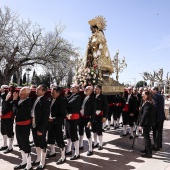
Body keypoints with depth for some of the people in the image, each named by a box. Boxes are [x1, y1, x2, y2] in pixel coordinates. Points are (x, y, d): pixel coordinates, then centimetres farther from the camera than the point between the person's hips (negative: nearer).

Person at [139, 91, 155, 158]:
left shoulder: (147, 103, -20)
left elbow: (145, 115, -22)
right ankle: (146, 149, 33)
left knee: (146, 137, -3)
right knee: (146, 136, 20)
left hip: (146, 123, -10)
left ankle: (149, 153, 4)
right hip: (148, 122, 10)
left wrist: (141, 124, -18)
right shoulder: (149, 103, 11)